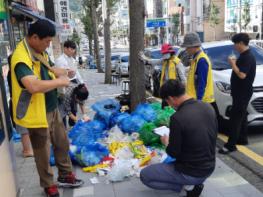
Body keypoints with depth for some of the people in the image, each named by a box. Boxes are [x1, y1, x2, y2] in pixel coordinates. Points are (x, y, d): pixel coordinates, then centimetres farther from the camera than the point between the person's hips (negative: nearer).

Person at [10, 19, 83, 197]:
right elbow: (33, 86, -40)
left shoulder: (39, 51, 5)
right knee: (43, 152, 10)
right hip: (37, 113, -9)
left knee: (62, 143, 20)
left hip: (52, 109, 9)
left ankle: (65, 175, 39)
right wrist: (60, 82, -26)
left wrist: (63, 72, -1)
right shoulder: (21, 57, -26)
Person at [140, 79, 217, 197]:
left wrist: (166, 142, 5)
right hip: (209, 167, 8)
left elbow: (173, 153, -16)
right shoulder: (208, 107, -5)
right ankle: (194, 182, 16)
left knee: (144, 175, 7)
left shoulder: (178, 118, -27)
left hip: (192, 172, -7)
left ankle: (188, 185, 1)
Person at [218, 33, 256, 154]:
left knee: (235, 118, -9)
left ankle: (231, 145, -6)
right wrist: (235, 63, 7)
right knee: (241, 116, 18)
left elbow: (242, 75, -26)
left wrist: (233, 64, -17)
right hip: (241, 92, 10)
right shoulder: (244, 55, 12)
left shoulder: (247, 57, -19)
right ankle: (242, 139, 30)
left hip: (242, 93, -10)